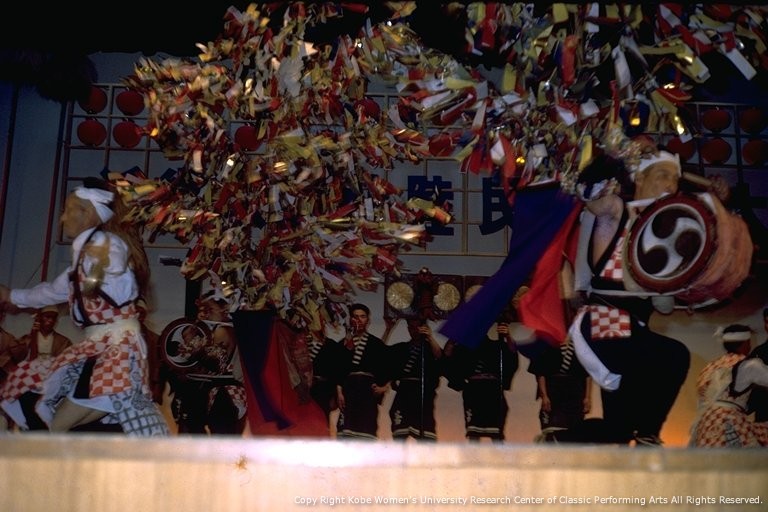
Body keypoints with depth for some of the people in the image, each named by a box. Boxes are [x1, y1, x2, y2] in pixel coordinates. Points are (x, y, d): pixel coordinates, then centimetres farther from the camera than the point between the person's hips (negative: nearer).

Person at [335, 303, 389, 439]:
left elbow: (385, 369, 9)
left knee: (367, 427, -6)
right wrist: (339, 392, -5)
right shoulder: (344, 343, 10)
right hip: (349, 388, 0)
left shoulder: (376, 343, 10)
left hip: (368, 389, 0)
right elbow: (338, 369, 4)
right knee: (348, 428, -9)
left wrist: (384, 387, -7)